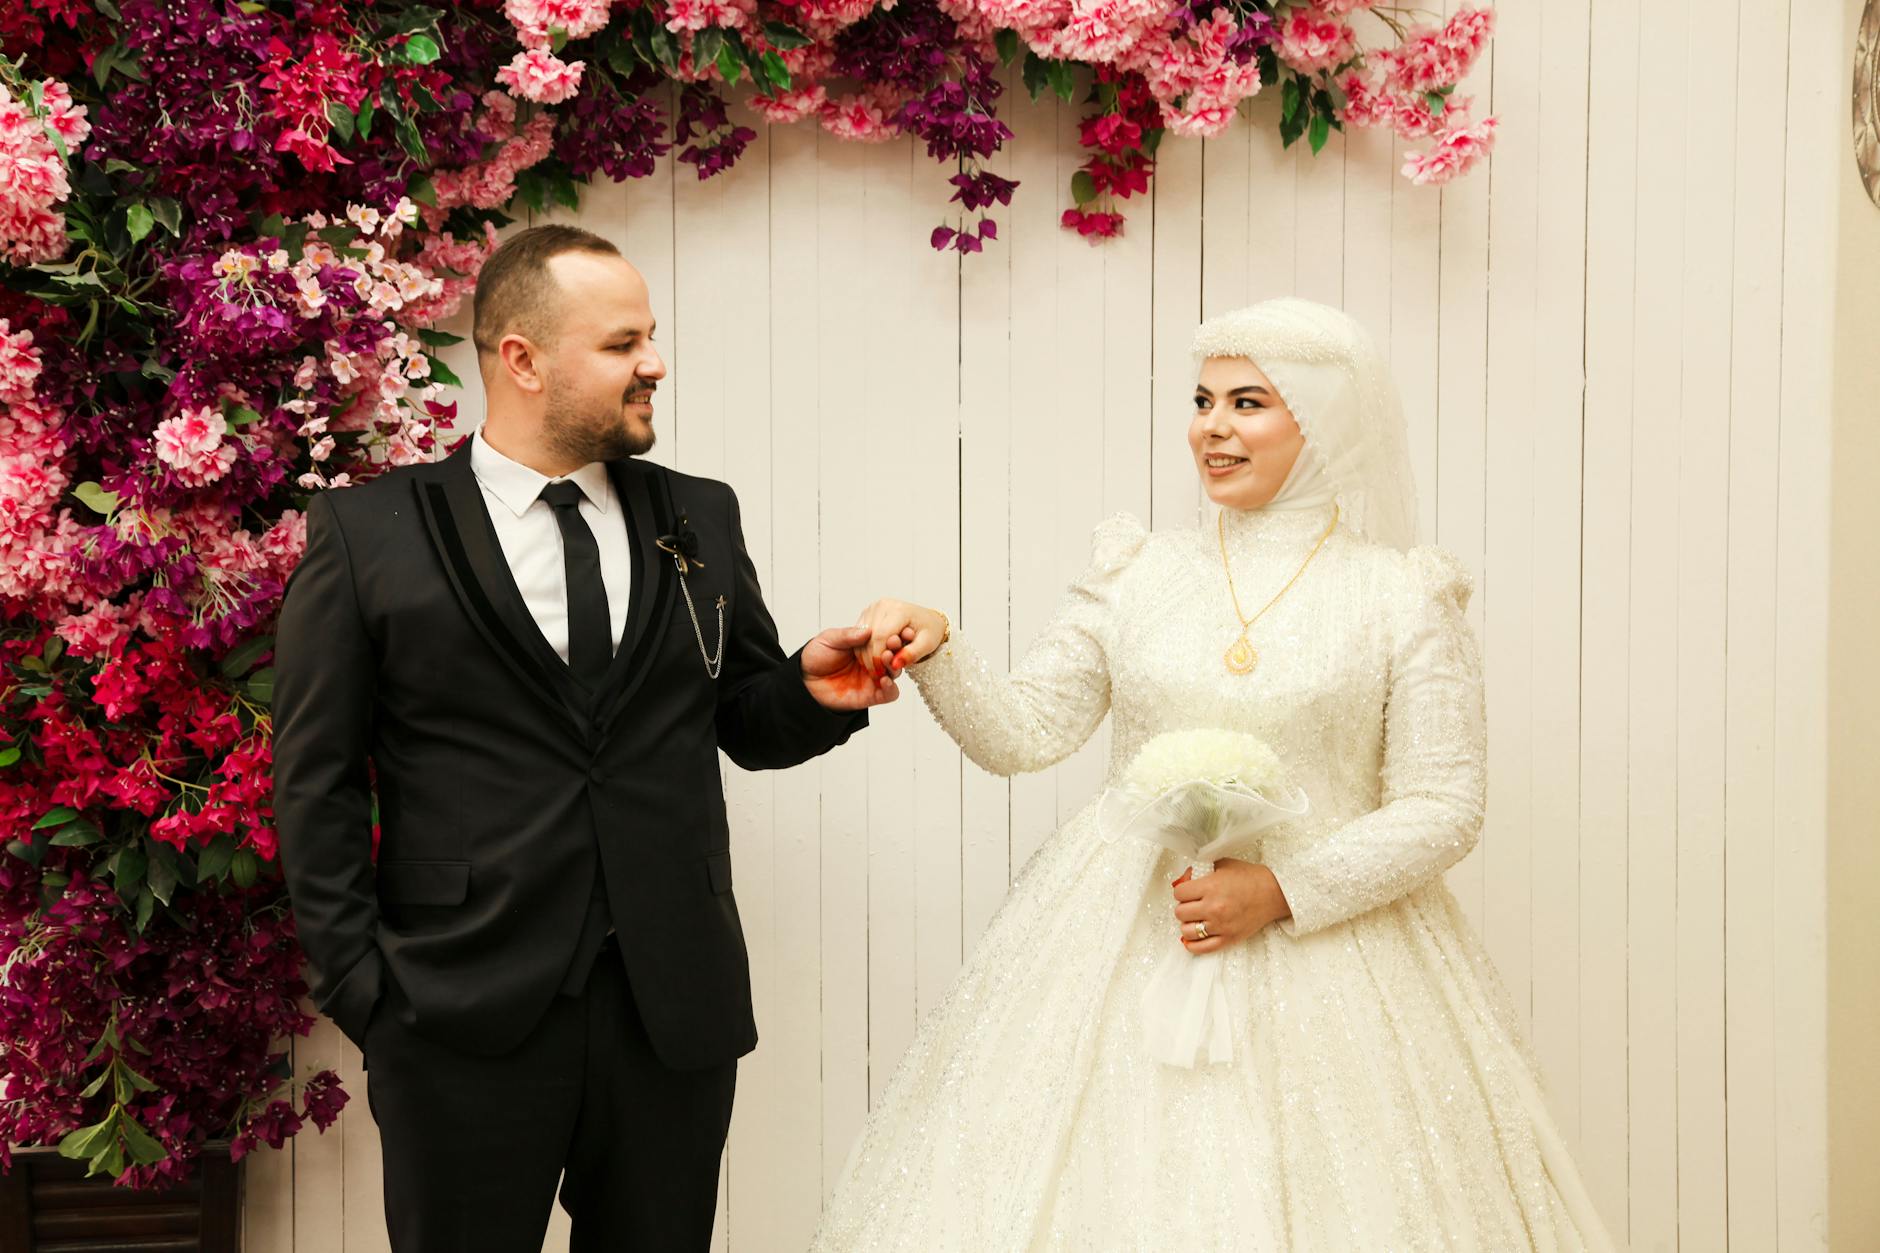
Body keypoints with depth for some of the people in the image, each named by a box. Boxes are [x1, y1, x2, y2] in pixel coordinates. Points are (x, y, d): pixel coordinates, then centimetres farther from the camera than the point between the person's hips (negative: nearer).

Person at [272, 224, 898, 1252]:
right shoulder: (368, 535, -1)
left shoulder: (701, 521, 9)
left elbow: (747, 724, 14)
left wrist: (813, 689, -8)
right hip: (467, 1015, -3)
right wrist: (364, 991, -6)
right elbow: (317, 785, -1)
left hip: (675, 1009, 3)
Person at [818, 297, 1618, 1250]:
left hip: (1321, 948, -2)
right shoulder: (1138, 574, 7)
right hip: (1119, 945, 2)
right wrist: (937, 654, -12)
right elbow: (1020, 733, 6)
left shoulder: (1405, 600, -2)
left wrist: (1284, 889, -15)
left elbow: (1442, 809, -4)